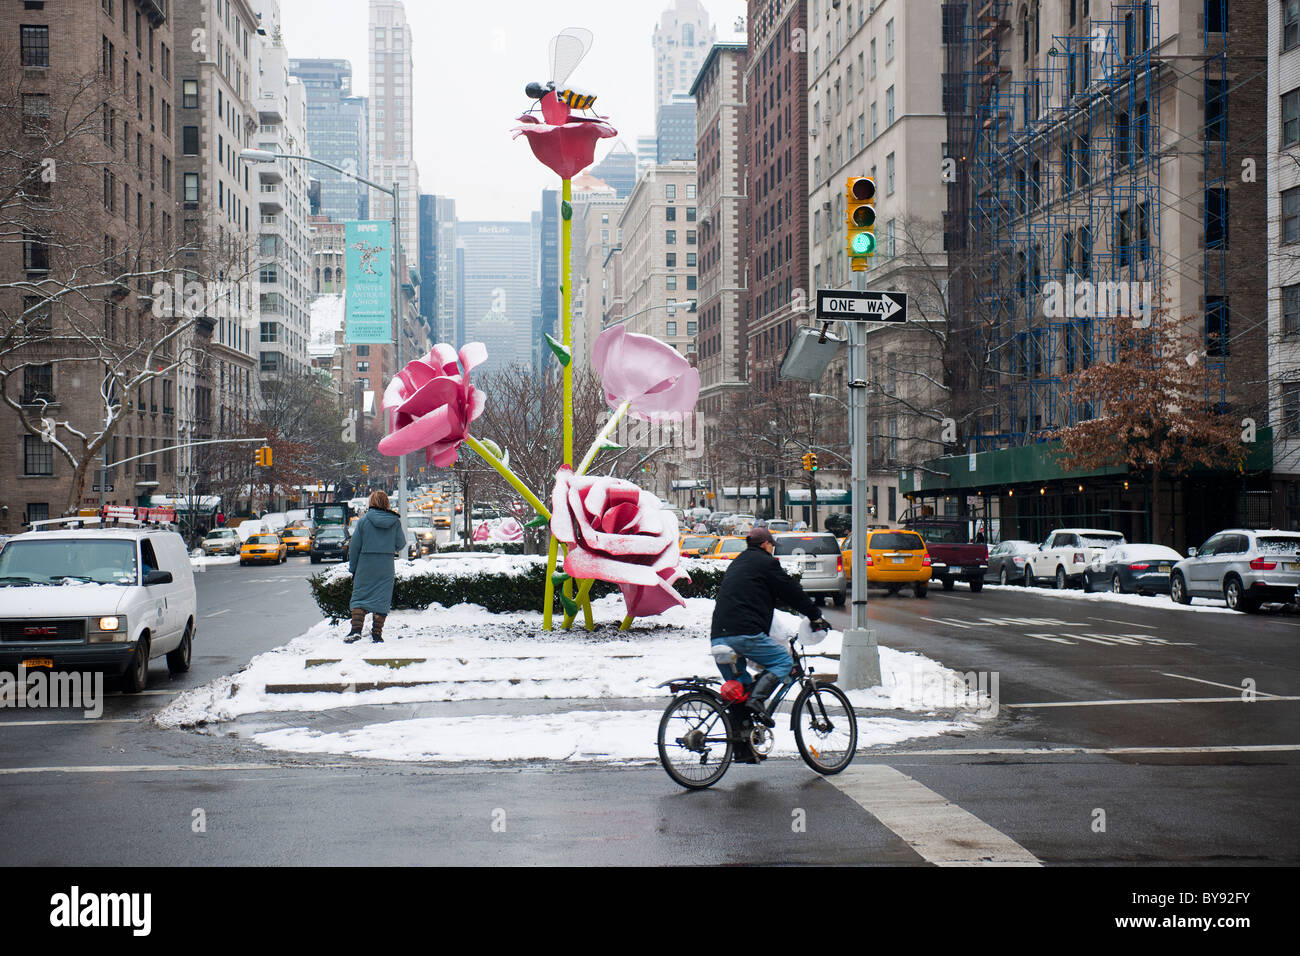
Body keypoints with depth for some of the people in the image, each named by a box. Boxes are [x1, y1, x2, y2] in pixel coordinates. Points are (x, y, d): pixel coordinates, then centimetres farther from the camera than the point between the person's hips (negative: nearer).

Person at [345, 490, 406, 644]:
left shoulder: (364, 520, -4)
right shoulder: (395, 521, 0)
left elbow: (355, 546, -2)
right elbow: (400, 544, 3)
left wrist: (353, 568, 7)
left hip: (366, 564, -1)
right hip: (386, 567, 1)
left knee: (360, 596, 5)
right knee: (382, 599, 6)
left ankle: (356, 629, -10)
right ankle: (377, 634, 4)